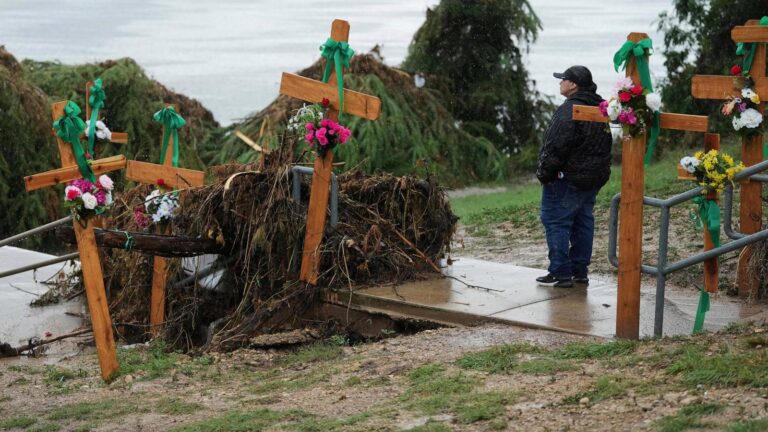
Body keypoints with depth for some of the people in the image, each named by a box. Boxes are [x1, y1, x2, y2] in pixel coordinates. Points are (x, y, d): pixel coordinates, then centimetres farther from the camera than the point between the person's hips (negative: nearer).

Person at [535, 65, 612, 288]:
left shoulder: (570, 110, -20)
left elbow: (557, 146, -23)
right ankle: (580, 271, 20)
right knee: (583, 222, 15)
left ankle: (560, 273, -4)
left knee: (556, 222, -3)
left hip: (568, 177, -10)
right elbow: (604, 144, 18)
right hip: (595, 176, 10)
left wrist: (545, 172, -13)